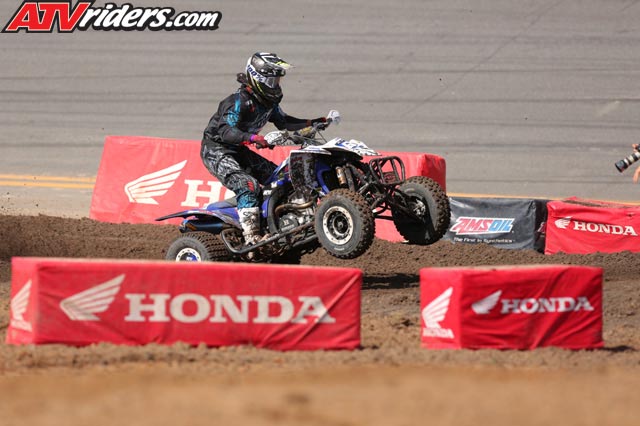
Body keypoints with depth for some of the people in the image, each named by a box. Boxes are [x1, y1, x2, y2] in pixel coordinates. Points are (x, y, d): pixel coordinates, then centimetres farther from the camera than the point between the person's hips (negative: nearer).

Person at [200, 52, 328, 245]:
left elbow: (283, 121, 20)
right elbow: (226, 131, -34)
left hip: (239, 150, 10)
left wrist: (311, 123, 7)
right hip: (216, 150, -10)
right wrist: (252, 138, -49)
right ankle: (251, 236, -35)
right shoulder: (239, 101, -24)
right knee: (248, 185, -29)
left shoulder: (269, 101, 5)